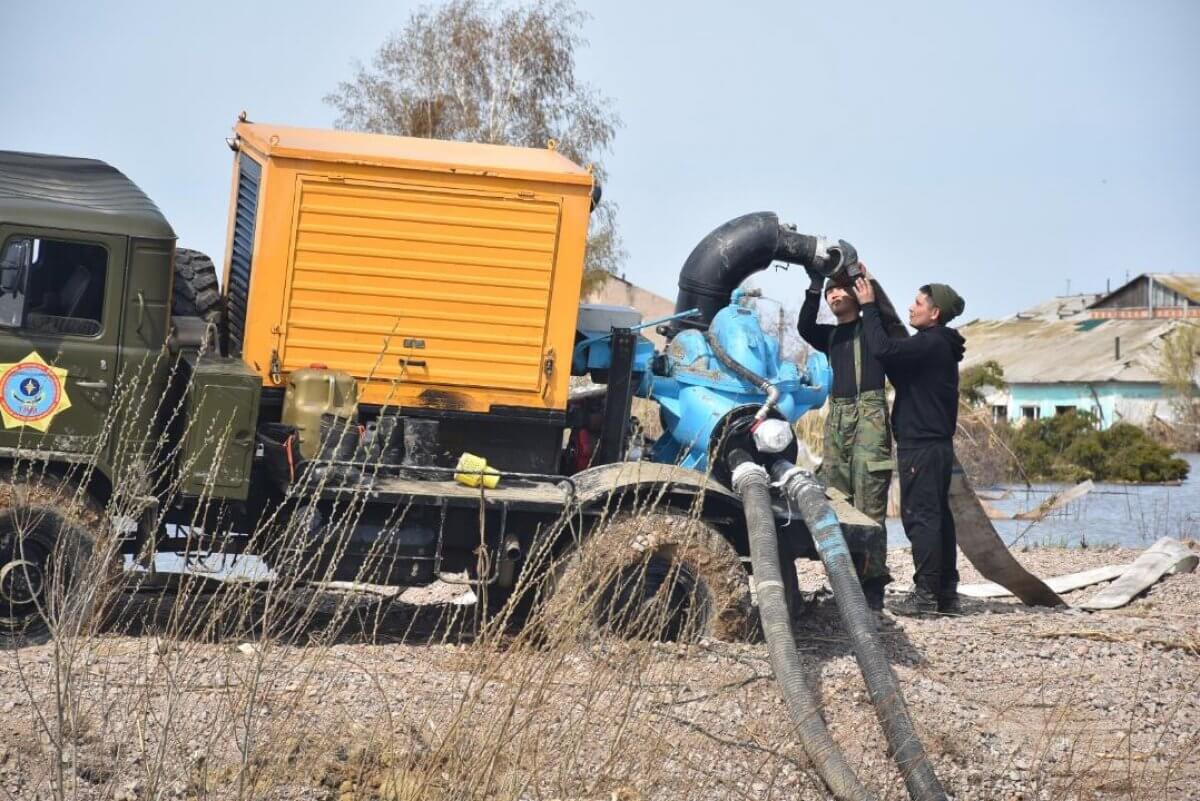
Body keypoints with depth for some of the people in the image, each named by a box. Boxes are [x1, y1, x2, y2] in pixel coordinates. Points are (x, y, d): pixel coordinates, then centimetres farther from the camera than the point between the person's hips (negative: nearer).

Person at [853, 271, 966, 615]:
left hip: (921, 447, -10)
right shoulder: (942, 347, 19)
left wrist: (869, 306, -13)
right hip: (938, 443, 10)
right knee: (938, 516, 10)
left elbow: (883, 348, -25)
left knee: (920, 516, -10)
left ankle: (926, 593, -11)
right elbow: (898, 368, 26)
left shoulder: (931, 344, -14)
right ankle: (946, 592, 13)